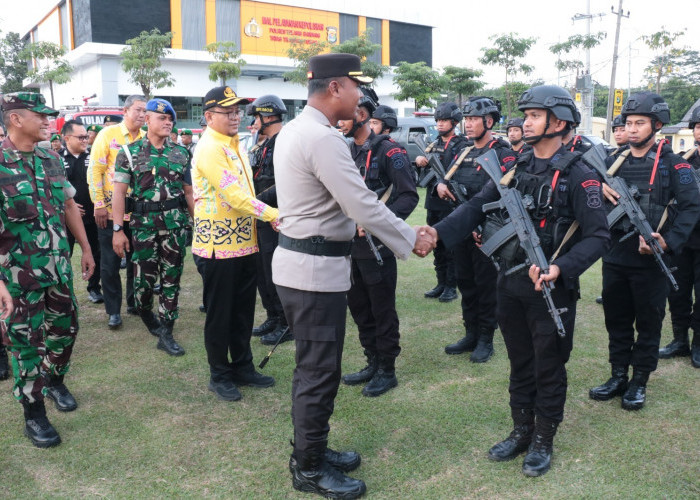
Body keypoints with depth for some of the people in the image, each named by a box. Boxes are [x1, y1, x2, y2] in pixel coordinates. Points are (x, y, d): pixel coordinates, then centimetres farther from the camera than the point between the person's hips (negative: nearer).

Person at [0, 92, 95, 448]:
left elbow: (69, 206, 15)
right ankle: (34, 414, 20)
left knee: (64, 328, 17)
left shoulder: (51, 160, 4)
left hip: (59, 267, 6)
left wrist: (85, 249, 15)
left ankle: (54, 381, 43)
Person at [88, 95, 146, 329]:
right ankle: (114, 310, 14)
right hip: (111, 211, -3)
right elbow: (95, 170, -7)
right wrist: (99, 204, -11)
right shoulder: (108, 134, -5)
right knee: (110, 263, 4)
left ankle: (134, 301, 27)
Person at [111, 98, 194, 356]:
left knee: (171, 279, 3)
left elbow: (188, 191, 13)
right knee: (144, 279, 1)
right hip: (144, 223, -2)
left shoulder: (180, 153, 10)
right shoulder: (130, 152, 2)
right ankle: (147, 317, 30)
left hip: (176, 223, 2)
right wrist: (118, 229, -8)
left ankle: (165, 333, 10)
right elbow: (119, 192, -1)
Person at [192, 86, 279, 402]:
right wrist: (275, 215, -21)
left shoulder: (234, 144, 13)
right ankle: (219, 375, 19)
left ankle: (243, 367, 29)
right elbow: (234, 196, -22)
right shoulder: (209, 148, -16)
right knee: (219, 313, 5)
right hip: (219, 244, -8)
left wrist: (267, 216, 11)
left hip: (243, 241, 8)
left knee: (243, 310, 15)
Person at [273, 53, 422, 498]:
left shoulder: (294, 129, 11)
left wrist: (346, 224, 17)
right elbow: (364, 205, -22)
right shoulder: (324, 138, -21)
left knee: (314, 366, 20)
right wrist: (412, 240, -12)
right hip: (316, 269, -10)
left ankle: (312, 449, 35)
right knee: (320, 372, 3)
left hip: (299, 259, 10)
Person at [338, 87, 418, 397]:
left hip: (377, 247, -8)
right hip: (350, 244, 8)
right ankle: (372, 363, 32)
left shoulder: (388, 151, -12)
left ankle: (387, 371, 19)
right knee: (359, 307, 16)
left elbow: (409, 196, -17)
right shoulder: (347, 152, 10)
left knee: (382, 311, 4)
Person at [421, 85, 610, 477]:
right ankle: (521, 432, 34)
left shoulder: (579, 176, -11)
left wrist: (560, 269, -29)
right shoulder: (517, 169, 7)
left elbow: (598, 236, -15)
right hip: (511, 283, 6)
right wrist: (438, 231, -14)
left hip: (551, 288, -5)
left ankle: (544, 441, 27)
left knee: (548, 368, 9)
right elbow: (478, 207, 2)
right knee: (520, 363, 18)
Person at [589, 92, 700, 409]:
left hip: (650, 261, -4)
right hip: (615, 257, 4)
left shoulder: (672, 164, -4)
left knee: (648, 323, 8)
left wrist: (669, 243, -22)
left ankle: (639, 382, 22)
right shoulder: (615, 162, 8)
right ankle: (618, 377, 27)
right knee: (616, 320, 13)